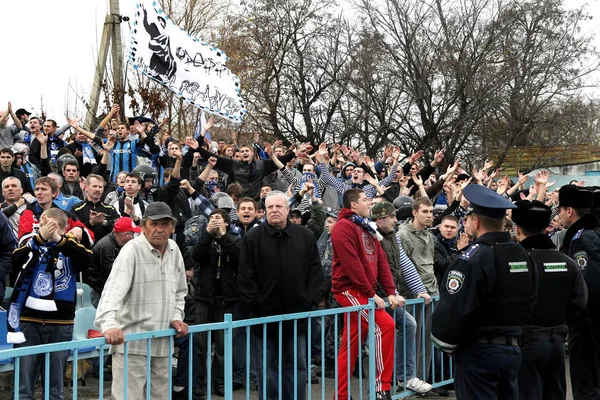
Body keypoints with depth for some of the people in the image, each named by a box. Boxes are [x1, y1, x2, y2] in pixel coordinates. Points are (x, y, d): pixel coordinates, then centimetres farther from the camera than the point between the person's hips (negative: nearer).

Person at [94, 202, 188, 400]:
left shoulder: (174, 250, 8)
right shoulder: (131, 250, -12)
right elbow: (114, 290, -24)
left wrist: (176, 317, 6)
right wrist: (109, 324, -38)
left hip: (162, 343, 7)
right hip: (131, 342, -6)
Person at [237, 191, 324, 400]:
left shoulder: (305, 237, 4)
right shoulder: (252, 238, -2)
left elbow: (315, 271, 5)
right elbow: (245, 276, -4)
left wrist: (311, 299, -4)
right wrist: (254, 302, -10)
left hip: (297, 314, 2)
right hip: (265, 314, -1)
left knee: (297, 366, 11)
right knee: (267, 368, 9)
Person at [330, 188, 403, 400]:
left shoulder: (367, 228, 17)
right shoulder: (344, 227, -11)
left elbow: (381, 261, 12)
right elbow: (352, 264, -19)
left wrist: (391, 292, 2)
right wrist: (371, 294, -18)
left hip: (362, 292, 9)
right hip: (350, 290, -9)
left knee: (350, 347, 10)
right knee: (385, 326, -18)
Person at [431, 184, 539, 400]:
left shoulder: (473, 258, -20)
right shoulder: (524, 256, 5)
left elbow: (453, 311, -22)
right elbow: (528, 306, 13)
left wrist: (445, 344, -6)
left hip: (478, 353, -7)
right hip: (512, 350, 7)